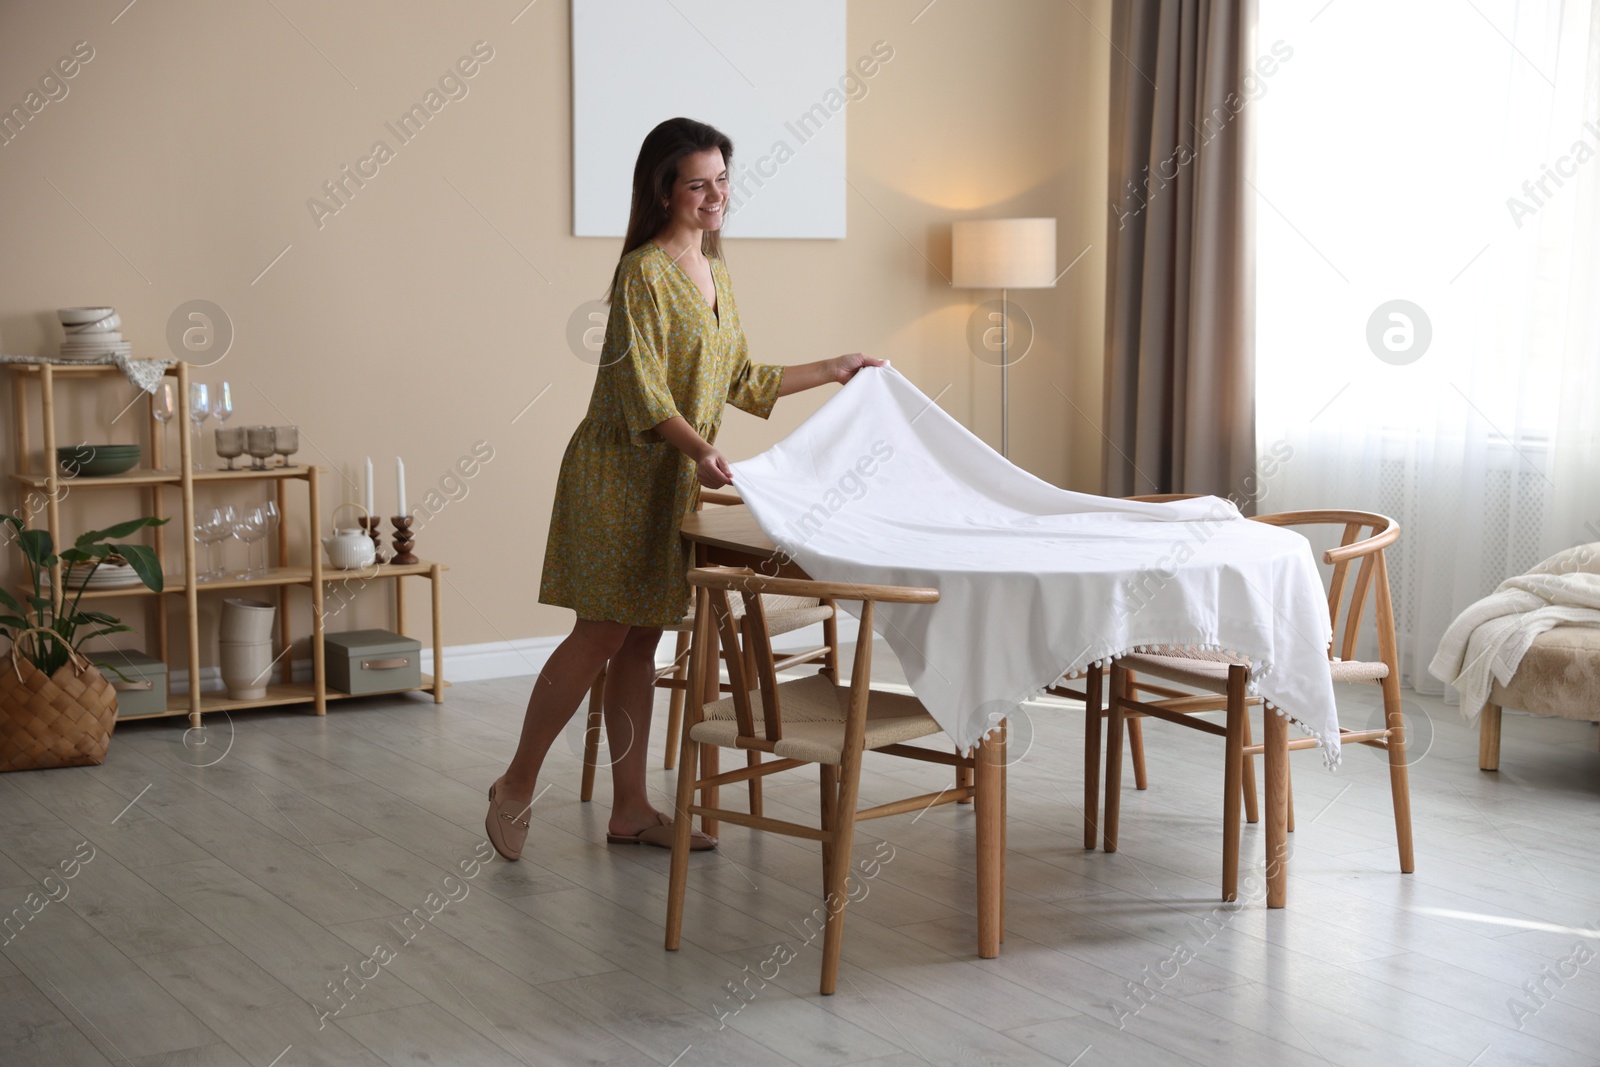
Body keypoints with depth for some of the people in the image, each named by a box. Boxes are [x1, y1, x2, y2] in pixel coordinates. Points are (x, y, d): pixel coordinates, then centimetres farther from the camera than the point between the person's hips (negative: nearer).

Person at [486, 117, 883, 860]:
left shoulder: (713, 273, 14)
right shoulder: (643, 273, -13)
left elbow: (740, 380, 20)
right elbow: (640, 389, -20)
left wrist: (831, 371, 21)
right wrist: (700, 448, -35)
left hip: (673, 480, 8)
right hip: (620, 475, -8)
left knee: (642, 640, 9)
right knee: (601, 636, -7)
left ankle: (630, 809, 13)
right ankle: (517, 784, 7)